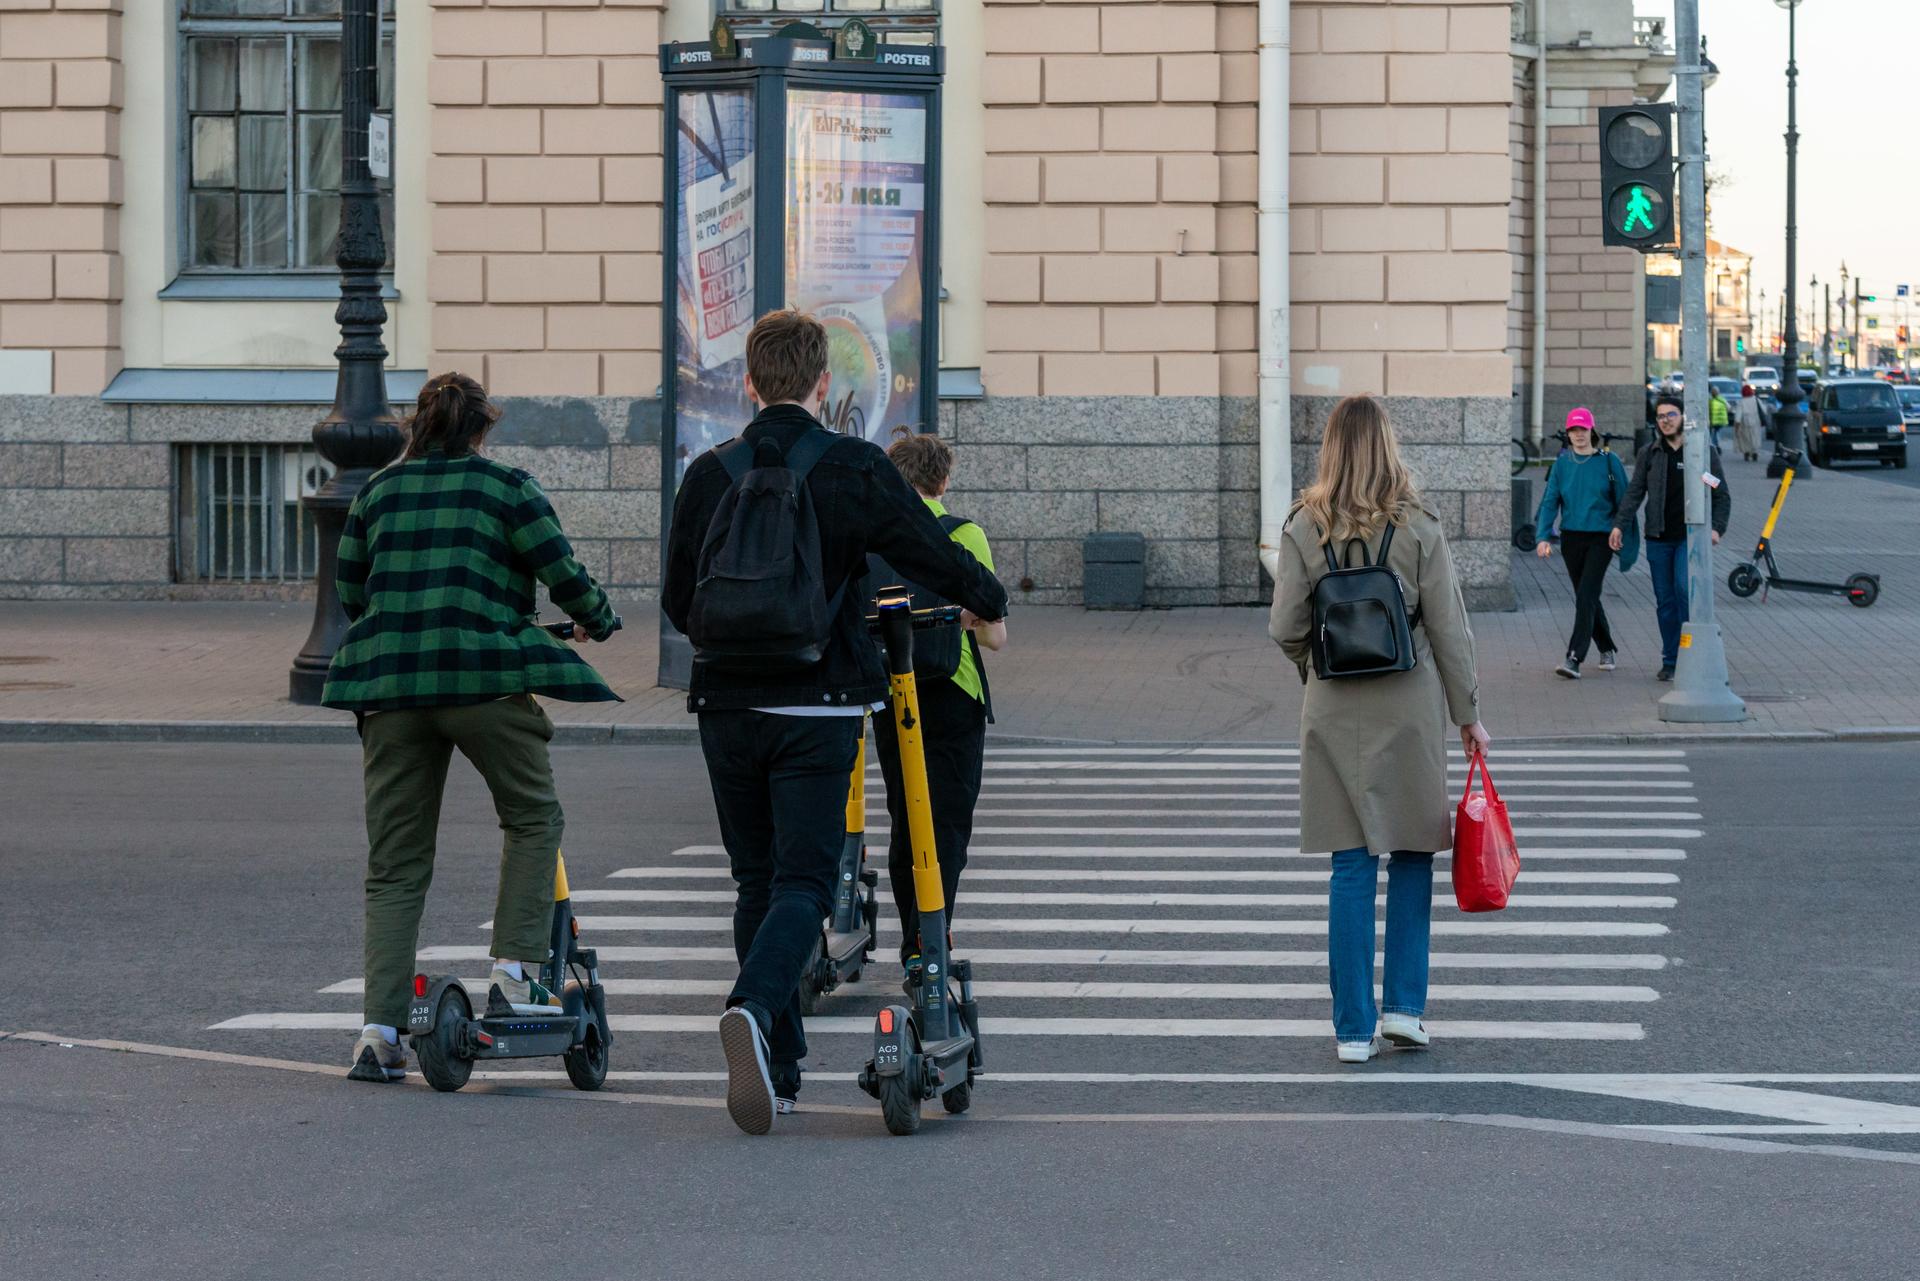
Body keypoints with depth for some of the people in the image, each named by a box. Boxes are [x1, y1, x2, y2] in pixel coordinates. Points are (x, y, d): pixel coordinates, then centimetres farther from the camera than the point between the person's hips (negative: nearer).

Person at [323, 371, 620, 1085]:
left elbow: (350, 593, 19)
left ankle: (380, 1030, 0)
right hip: (484, 676, -4)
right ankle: (514, 974, 4)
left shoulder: (377, 492, 16)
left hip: (388, 682, 4)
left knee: (395, 863, 7)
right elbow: (562, 573, 2)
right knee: (532, 819, 17)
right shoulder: (505, 487, 5)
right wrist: (598, 620, 21)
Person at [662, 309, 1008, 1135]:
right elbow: (936, 558, -2)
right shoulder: (856, 471, -6)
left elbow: (678, 604, 9)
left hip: (727, 708, 3)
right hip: (817, 708, -3)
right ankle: (754, 1009, -32)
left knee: (757, 880, 14)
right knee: (804, 879, -4)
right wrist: (989, 602, 21)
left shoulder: (709, 477, 2)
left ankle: (779, 1067, 17)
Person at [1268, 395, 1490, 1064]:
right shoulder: (1419, 526, -6)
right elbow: (1448, 628, -3)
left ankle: (1353, 1028, 3)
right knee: (1412, 853, 15)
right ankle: (1403, 1006, 10)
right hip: (1410, 705, -1)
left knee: (1351, 865, 4)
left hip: (1334, 710, 1)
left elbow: (1285, 628, -3)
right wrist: (1468, 713, 5)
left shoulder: (1305, 528, -4)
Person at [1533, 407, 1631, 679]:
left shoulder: (1608, 461, -3)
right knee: (1587, 598, 13)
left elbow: (1623, 501, 1)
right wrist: (1543, 536, -9)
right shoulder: (1562, 463, 5)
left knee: (1586, 596, -15)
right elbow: (1550, 501, 3)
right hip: (1571, 537, 4)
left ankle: (1574, 658, -21)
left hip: (1601, 537, -4)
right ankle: (1606, 650, 32)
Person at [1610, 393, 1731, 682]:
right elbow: (1634, 493, 3)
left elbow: (1722, 495, 4)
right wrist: (1619, 525, -10)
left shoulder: (1704, 452, 3)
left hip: (1690, 536, -3)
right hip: (1658, 539, 3)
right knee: (1665, 601, 4)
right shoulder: (1649, 455, 8)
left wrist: (1717, 527, -11)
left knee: (1684, 588, -21)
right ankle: (1670, 661, 12)